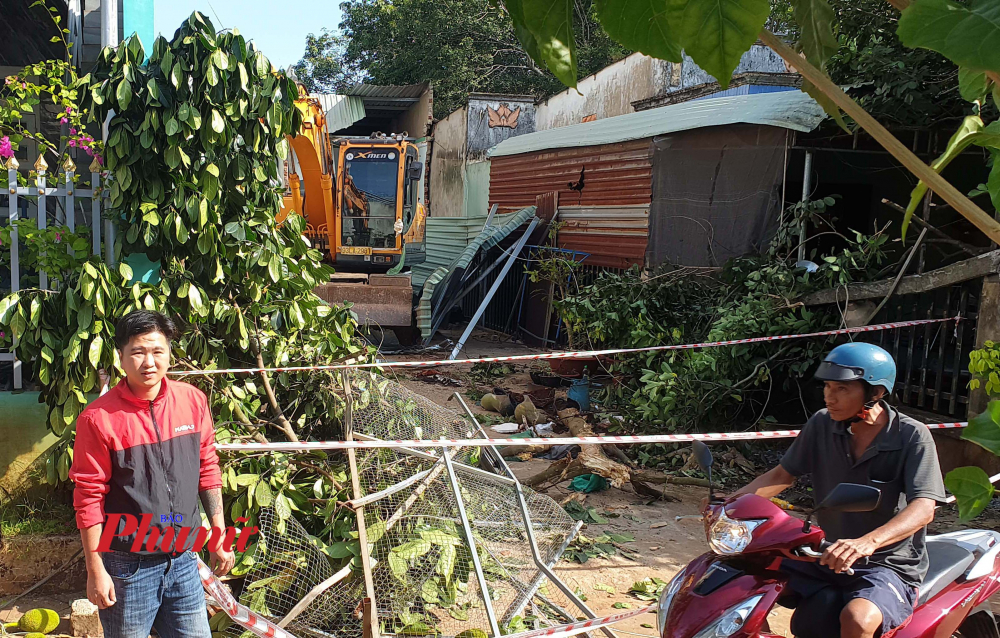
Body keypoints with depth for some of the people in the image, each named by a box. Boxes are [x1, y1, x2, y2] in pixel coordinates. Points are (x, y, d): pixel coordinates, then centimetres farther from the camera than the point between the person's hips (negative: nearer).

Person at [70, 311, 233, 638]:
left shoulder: (193, 400, -1)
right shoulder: (99, 418, -12)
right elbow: (88, 498, -9)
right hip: (127, 566, -3)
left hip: (183, 560, 4)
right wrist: (95, 571, -8)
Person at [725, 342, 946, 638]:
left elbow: (923, 508, -25)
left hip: (889, 565, -5)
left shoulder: (912, 436, -13)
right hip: (830, 555, 5)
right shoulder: (822, 424, 0)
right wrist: (734, 500, -10)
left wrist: (867, 542, -42)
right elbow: (784, 474, 7)